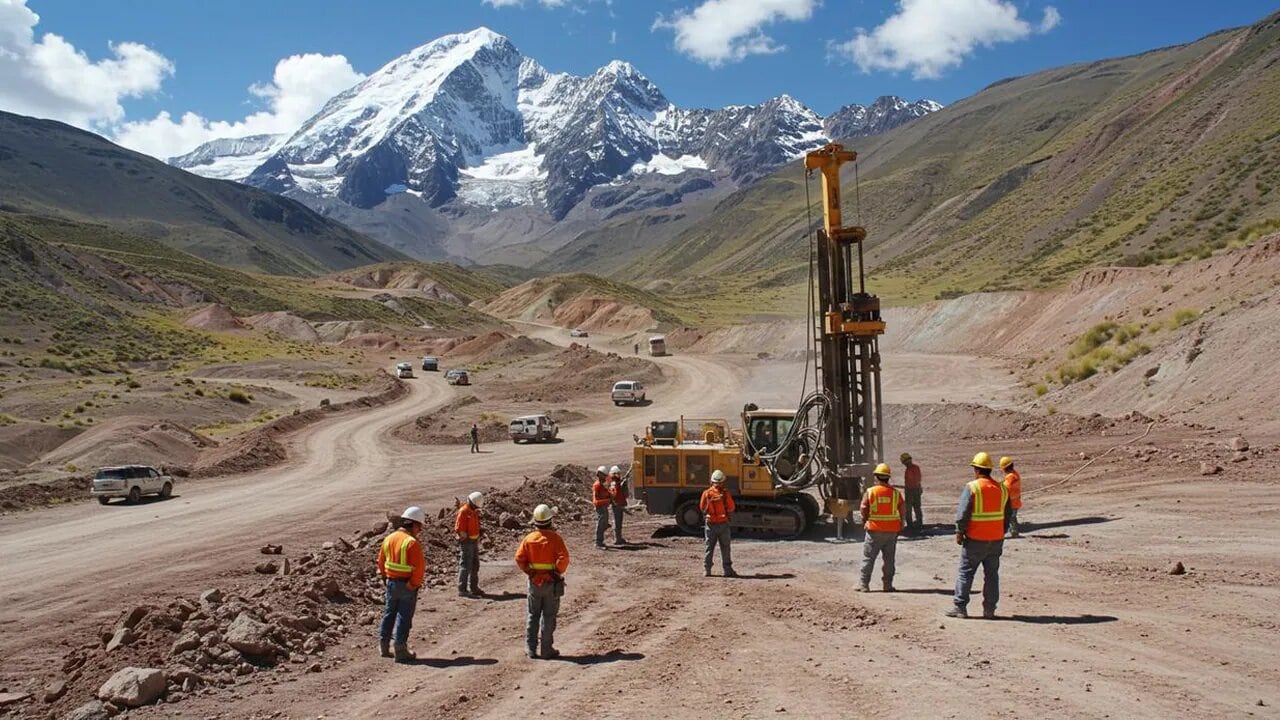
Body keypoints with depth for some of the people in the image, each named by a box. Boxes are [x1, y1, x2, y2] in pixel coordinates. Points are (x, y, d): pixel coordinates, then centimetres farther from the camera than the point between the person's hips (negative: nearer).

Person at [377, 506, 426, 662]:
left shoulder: (389, 538, 4)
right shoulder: (412, 542, -19)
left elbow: (381, 561, 11)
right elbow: (419, 566, -22)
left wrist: (386, 577, 16)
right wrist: (415, 583, -9)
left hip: (391, 583, 7)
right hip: (407, 585, -7)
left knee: (389, 614, 19)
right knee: (404, 617, 3)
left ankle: (384, 647, 27)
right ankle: (400, 651, 8)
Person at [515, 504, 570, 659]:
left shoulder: (529, 538, -4)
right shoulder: (554, 538, -13)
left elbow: (519, 558, -7)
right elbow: (563, 558, -21)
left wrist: (529, 572, 3)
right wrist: (558, 572, -5)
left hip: (534, 582, 3)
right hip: (552, 583, -3)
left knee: (533, 616, 14)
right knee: (549, 617, 8)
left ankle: (530, 649, 16)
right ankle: (547, 649, 11)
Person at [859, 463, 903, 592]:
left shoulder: (870, 492, -7)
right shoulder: (896, 493, -1)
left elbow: (864, 510, -4)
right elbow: (902, 512, 3)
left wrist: (864, 523, 13)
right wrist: (900, 527, 15)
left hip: (875, 530, -2)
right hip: (892, 530, 2)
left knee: (868, 558, 5)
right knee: (889, 559, 12)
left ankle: (864, 585, 5)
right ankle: (888, 585, 14)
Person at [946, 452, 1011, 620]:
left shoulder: (972, 487, -13)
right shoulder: (1001, 489, 6)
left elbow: (962, 513, -16)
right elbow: (1007, 516, 13)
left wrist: (959, 533, -6)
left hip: (975, 539, -5)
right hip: (996, 539, 5)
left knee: (966, 572, 3)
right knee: (992, 573, 11)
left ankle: (960, 607, 5)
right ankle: (989, 609, 12)